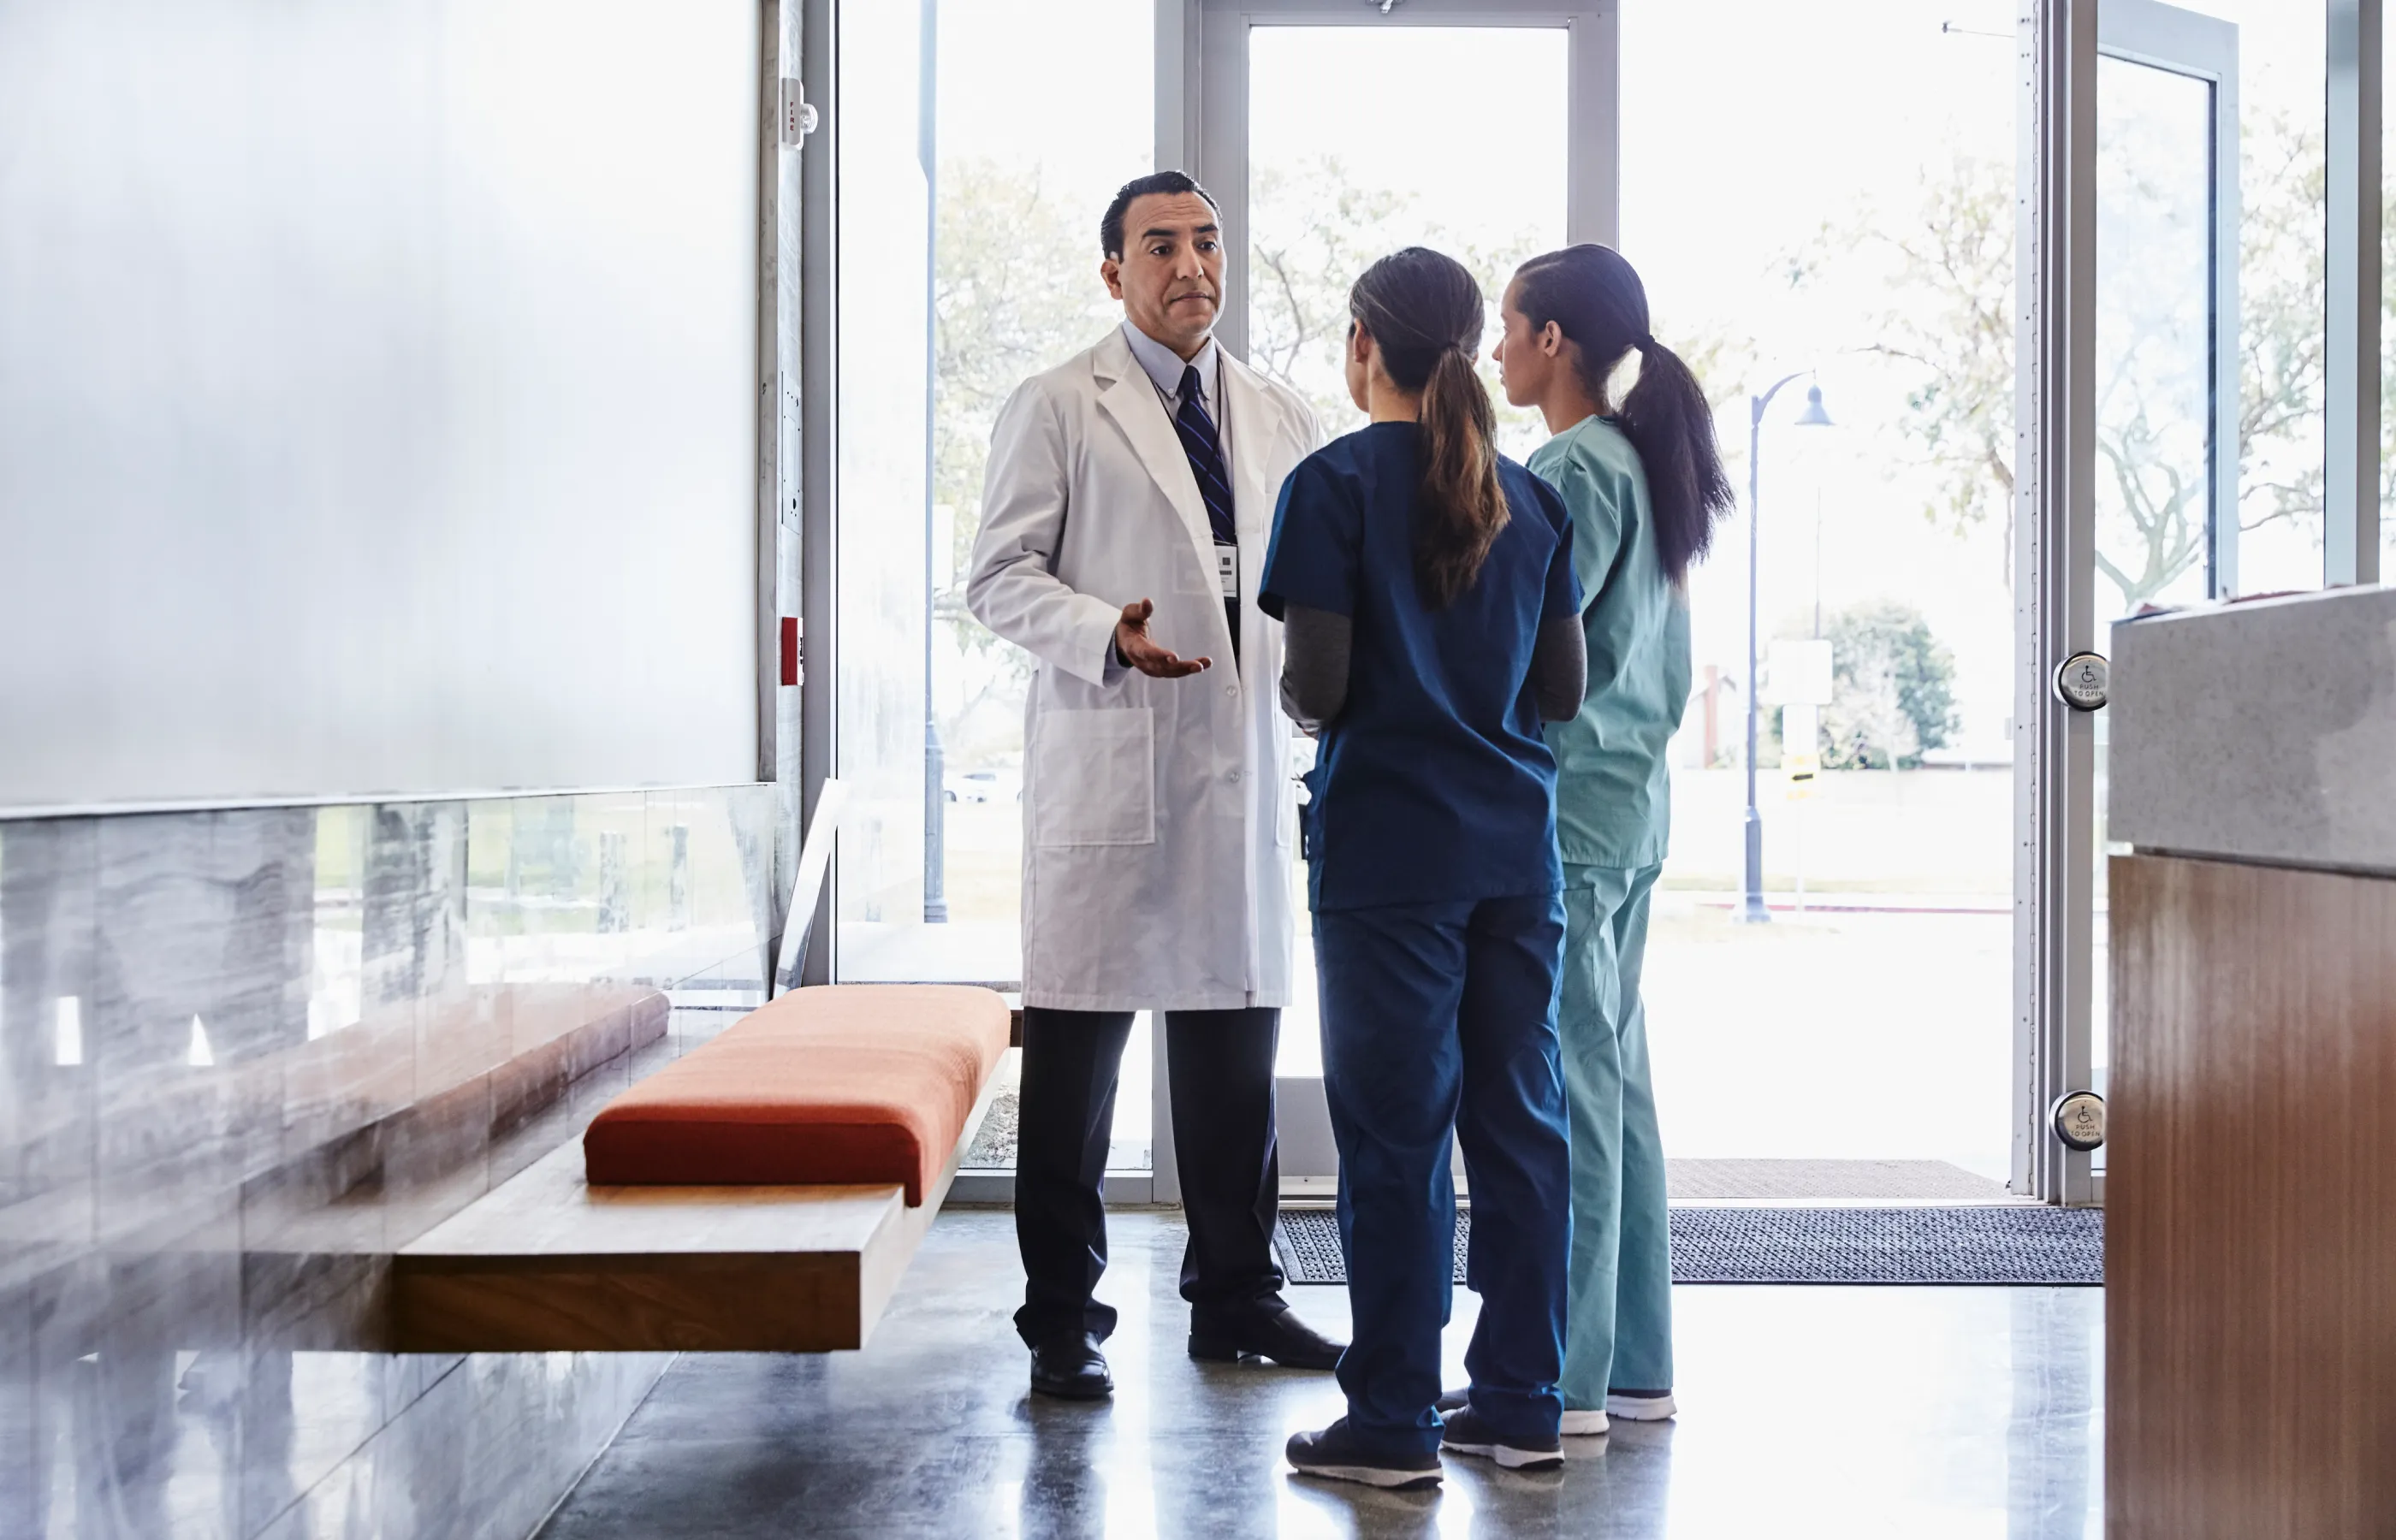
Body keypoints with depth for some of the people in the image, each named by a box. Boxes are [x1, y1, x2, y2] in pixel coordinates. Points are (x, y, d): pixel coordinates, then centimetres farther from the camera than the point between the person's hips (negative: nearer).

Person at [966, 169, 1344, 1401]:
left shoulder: (1281, 420, 16)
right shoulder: (1055, 409, 1)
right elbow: (1000, 576, -5)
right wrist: (1106, 636, -21)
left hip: (1247, 771, 5)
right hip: (1106, 768, -5)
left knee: (1237, 1053, 11)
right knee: (1074, 1056, -1)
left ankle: (1236, 1297, 24)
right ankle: (1062, 1319, 10)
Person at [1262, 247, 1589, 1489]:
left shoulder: (1336, 483, -7)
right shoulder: (1530, 497, 9)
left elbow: (1317, 683, -13)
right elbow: (1564, 687, 9)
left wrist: (1293, 699, 9)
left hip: (1389, 847, -5)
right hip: (1516, 844, 5)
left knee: (1395, 1130, 0)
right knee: (1518, 1118, 10)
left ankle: (1392, 1423, 7)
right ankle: (1519, 1405, 17)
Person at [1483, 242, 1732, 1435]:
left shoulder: (1572, 470, -13)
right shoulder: (1647, 465, 16)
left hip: (1560, 809, -10)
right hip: (1634, 804, 10)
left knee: (1565, 1081, -6)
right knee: (1614, 1075, 12)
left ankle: (1566, 1379, 0)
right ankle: (1635, 1363, 19)